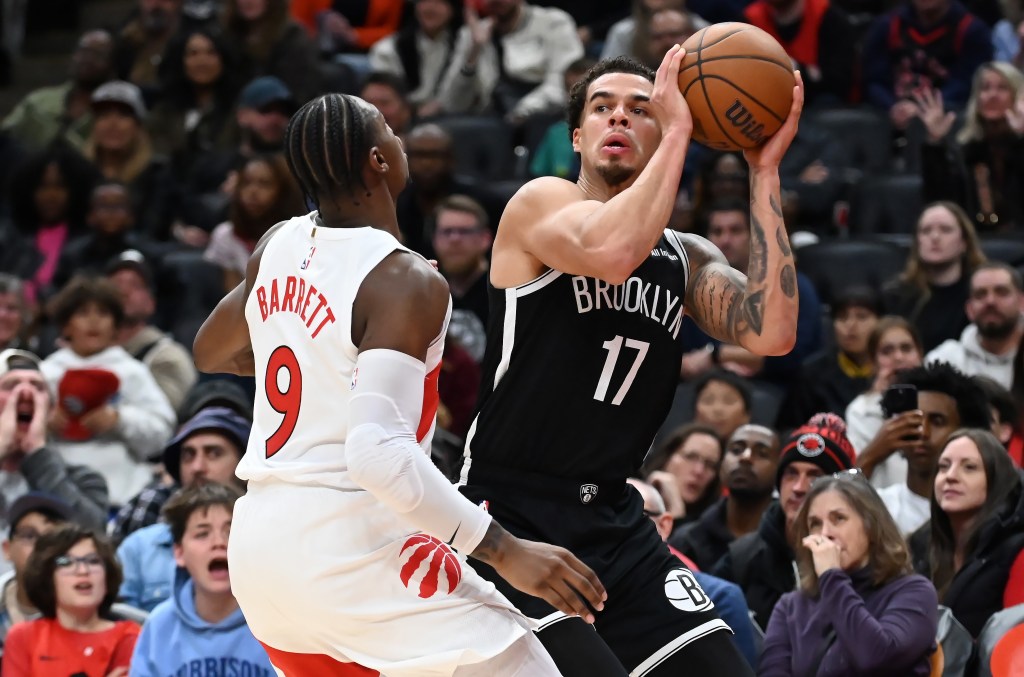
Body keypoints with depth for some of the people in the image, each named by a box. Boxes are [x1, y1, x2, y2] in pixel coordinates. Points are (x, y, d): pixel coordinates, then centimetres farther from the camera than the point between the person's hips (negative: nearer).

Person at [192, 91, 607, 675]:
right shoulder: (406, 282, -16)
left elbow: (210, 354, 27)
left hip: (258, 545, 9)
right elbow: (379, 452, -27)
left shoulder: (279, 247, 7)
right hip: (354, 554, -8)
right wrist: (506, 551, -25)